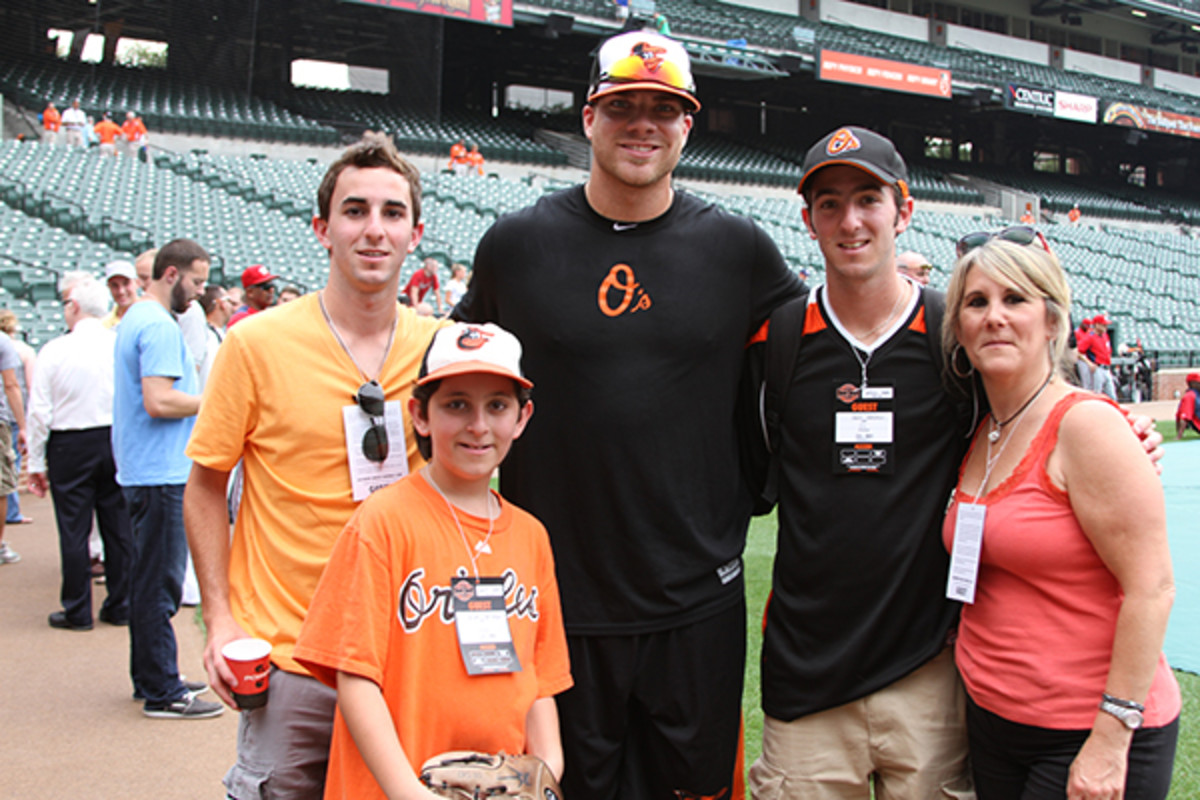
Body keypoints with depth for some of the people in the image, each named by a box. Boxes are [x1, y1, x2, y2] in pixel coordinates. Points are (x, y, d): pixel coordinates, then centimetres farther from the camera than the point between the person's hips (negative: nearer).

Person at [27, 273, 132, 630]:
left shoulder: (55, 350, -9)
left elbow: (39, 412, -6)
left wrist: (36, 464, 1)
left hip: (71, 447, -3)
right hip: (118, 441, 3)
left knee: (74, 530, 5)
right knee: (118, 527, 9)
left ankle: (78, 612, 12)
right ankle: (119, 606, 17)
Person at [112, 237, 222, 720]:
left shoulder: (134, 319, 17)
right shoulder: (159, 326, -15)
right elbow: (159, 401, -24)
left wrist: (206, 398, 14)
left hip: (142, 471, 11)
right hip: (161, 474, -11)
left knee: (149, 579, 16)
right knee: (161, 583, -5)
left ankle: (149, 679, 26)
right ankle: (162, 693, 1)